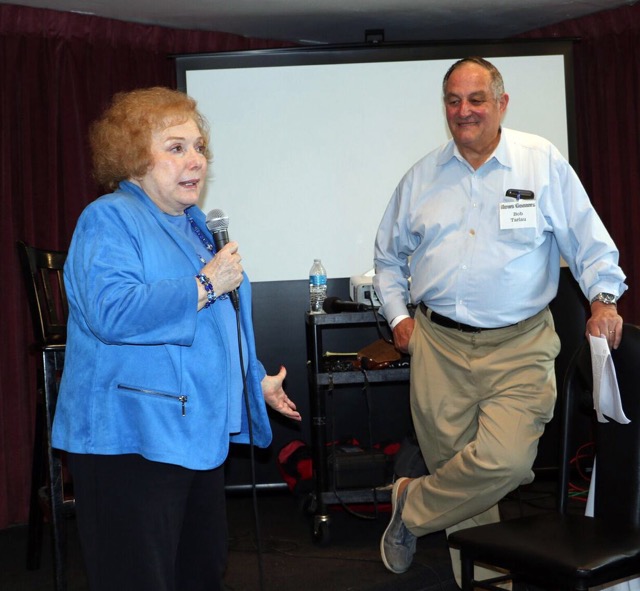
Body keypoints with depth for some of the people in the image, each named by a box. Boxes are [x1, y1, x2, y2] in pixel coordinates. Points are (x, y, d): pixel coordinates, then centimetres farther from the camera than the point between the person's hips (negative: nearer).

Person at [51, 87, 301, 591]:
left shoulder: (192, 224, 17)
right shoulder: (110, 219, -12)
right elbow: (110, 312, -29)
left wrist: (257, 380, 30)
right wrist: (204, 285, -23)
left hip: (199, 432, 9)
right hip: (133, 439, -9)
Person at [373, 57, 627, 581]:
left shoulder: (543, 162, 2)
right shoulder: (422, 177, 11)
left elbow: (589, 240, 4)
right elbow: (389, 255, 22)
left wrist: (603, 297, -9)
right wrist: (398, 314, 11)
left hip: (519, 346, -2)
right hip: (439, 343, 3)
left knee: (503, 460, -17)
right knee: (455, 464, 4)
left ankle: (412, 507, 5)